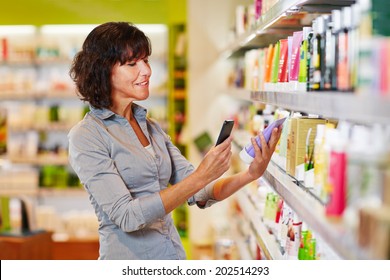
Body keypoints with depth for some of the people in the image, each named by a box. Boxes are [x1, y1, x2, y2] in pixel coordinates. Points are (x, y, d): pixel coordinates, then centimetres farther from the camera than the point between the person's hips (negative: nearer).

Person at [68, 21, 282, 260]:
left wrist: (250, 174, -14)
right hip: (130, 256, -6)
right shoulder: (85, 136, -14)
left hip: (174, 253, 7)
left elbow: (199, 195, 2)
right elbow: (127, 217, -23)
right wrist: (200, 177, -28)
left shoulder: (151, 127, 6)